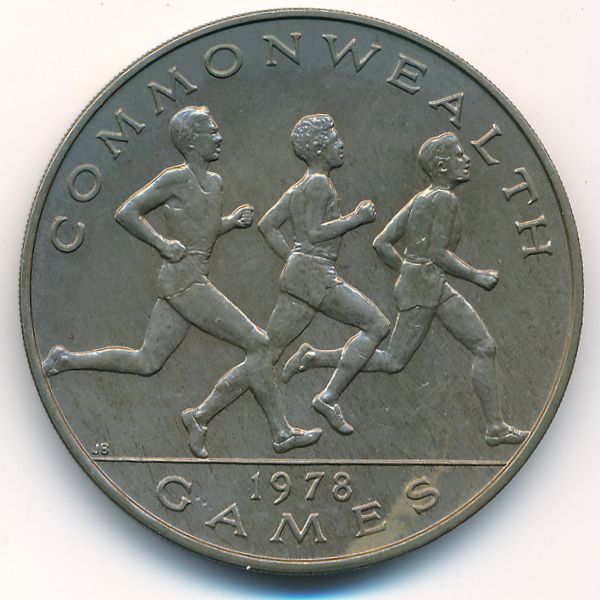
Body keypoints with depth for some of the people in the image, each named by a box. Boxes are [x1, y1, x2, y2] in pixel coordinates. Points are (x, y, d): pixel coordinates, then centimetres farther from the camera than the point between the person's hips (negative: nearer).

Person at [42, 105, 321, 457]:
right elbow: (126, 212, -6)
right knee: (258, 345, -10)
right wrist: (162, 243, -16)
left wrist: (232, 220, 11)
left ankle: (68, 359, 24)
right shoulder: (176, 178, -9)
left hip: (195, 280, 10)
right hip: (184, 279, -10)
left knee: (147, 362, 15)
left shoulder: (215, 183, 16)